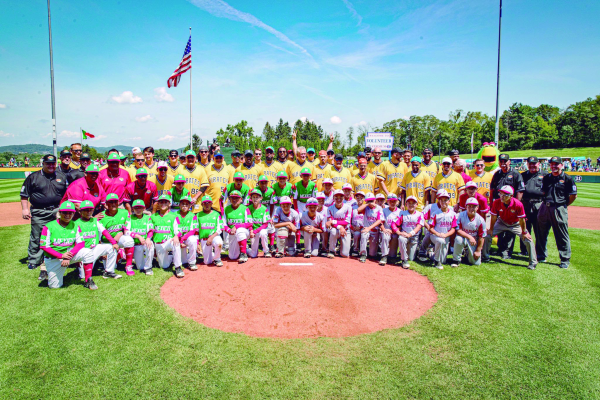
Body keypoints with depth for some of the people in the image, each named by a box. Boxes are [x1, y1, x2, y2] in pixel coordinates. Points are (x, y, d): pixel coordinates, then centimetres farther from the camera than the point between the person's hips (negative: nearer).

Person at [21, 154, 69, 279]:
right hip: (39, 213, -2)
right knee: (37, 237, 2)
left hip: (57, 212, 2)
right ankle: (33, 261, 16)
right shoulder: (33, 177, 4)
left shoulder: (61, 177, 11)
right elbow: (24, 194, 5)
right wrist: (24, 208, -3)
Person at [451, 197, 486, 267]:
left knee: (476, 262, -5)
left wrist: (478, 251, -6)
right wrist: (469, 237, -31)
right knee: (458, 239, -38)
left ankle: (468, 253, 32)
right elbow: (458, 230, -18)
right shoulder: (461, 215, -14)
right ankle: (456, 260, -16)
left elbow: (481, 237, -6)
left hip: (474, 241, 2)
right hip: (463, 237, -1)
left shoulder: (480, 220, -12)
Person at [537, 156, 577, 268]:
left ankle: (565, 260, 10)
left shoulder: (567, 179, -2)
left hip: (559, 210, -5)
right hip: (545, 208, 5)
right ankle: (542, 255, 25)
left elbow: (573, 195, 1)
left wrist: (564, 205, 4)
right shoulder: (546, 178, 11)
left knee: (562, 236, 0)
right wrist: (547, 202, 9)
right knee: (542, 233, 11)